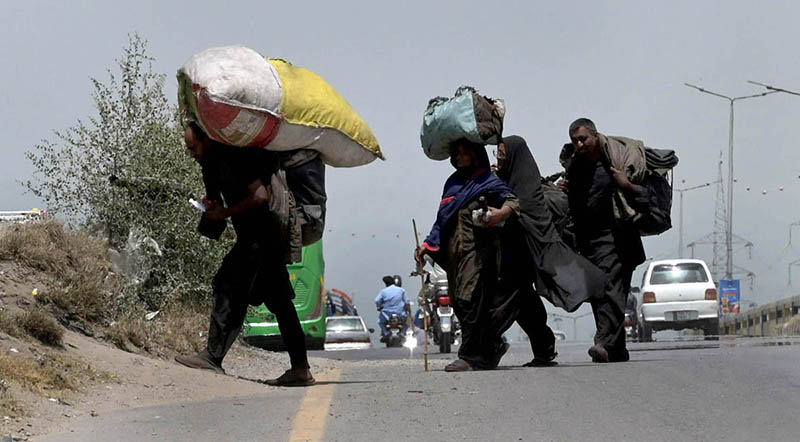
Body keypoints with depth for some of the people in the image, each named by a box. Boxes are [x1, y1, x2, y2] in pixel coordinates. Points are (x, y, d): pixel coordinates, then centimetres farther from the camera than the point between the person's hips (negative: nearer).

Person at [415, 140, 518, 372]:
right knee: (459, 302, 6)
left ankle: (472, 356, -14)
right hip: (453, 250, 7)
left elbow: (512, 200, -10)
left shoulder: (487, 181, 2)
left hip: (477, 248, -7)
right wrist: (428, 244, 16)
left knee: (470, 300, -14)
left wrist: (502, 212, -31)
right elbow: (442, 219, 26)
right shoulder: (452, 183, 22)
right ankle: (493, 346, 21)